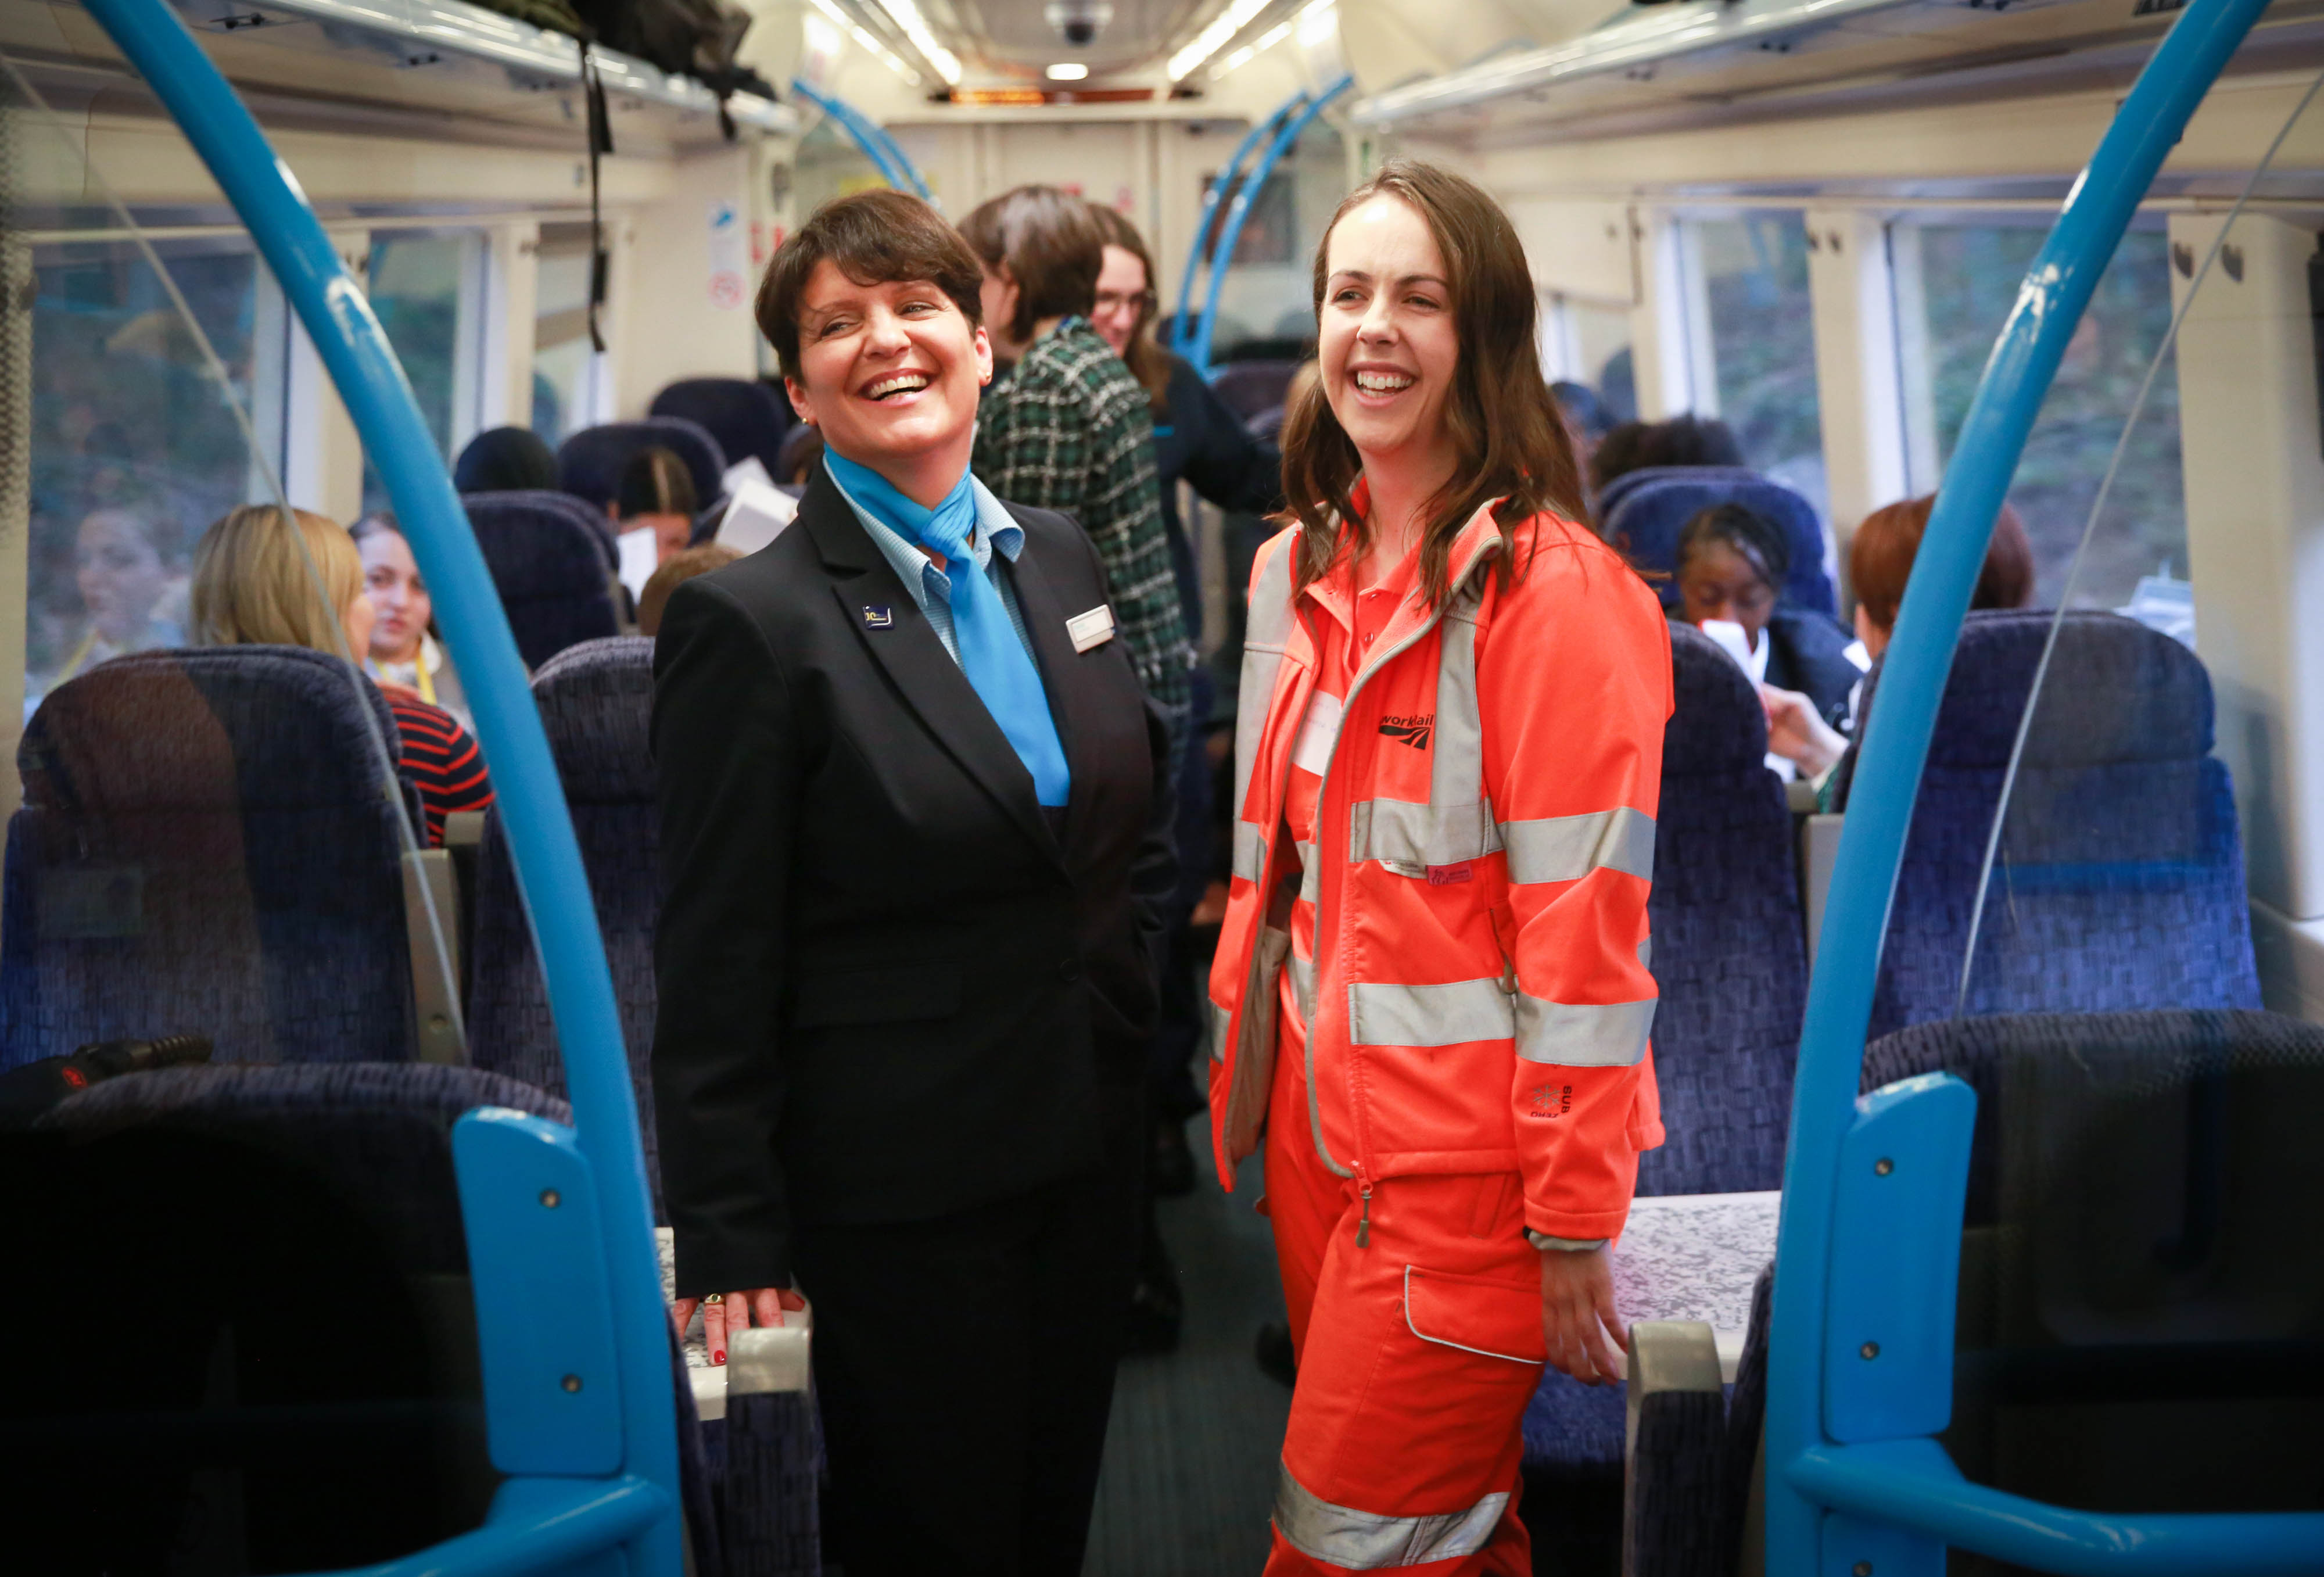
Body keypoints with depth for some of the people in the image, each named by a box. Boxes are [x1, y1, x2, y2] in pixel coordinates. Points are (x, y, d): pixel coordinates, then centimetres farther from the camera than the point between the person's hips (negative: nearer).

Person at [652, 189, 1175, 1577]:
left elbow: (1142, 796, 21)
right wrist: (732, 1241, -13)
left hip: (1089, 1144, 6)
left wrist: (1126, 964, 11)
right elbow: (716, 965, -13)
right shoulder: (751, 621, -14)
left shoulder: (1060, 560, 6)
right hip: (901, 1185, -6)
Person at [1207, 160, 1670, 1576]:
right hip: (1319, 1137, 7)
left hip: (1461, 1166, -7)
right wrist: (1247, 1088, 12)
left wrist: (1573, 1235, -16)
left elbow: (1584, 940, -17)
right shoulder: (1302, 575, 9)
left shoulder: (1557, 594, -15)